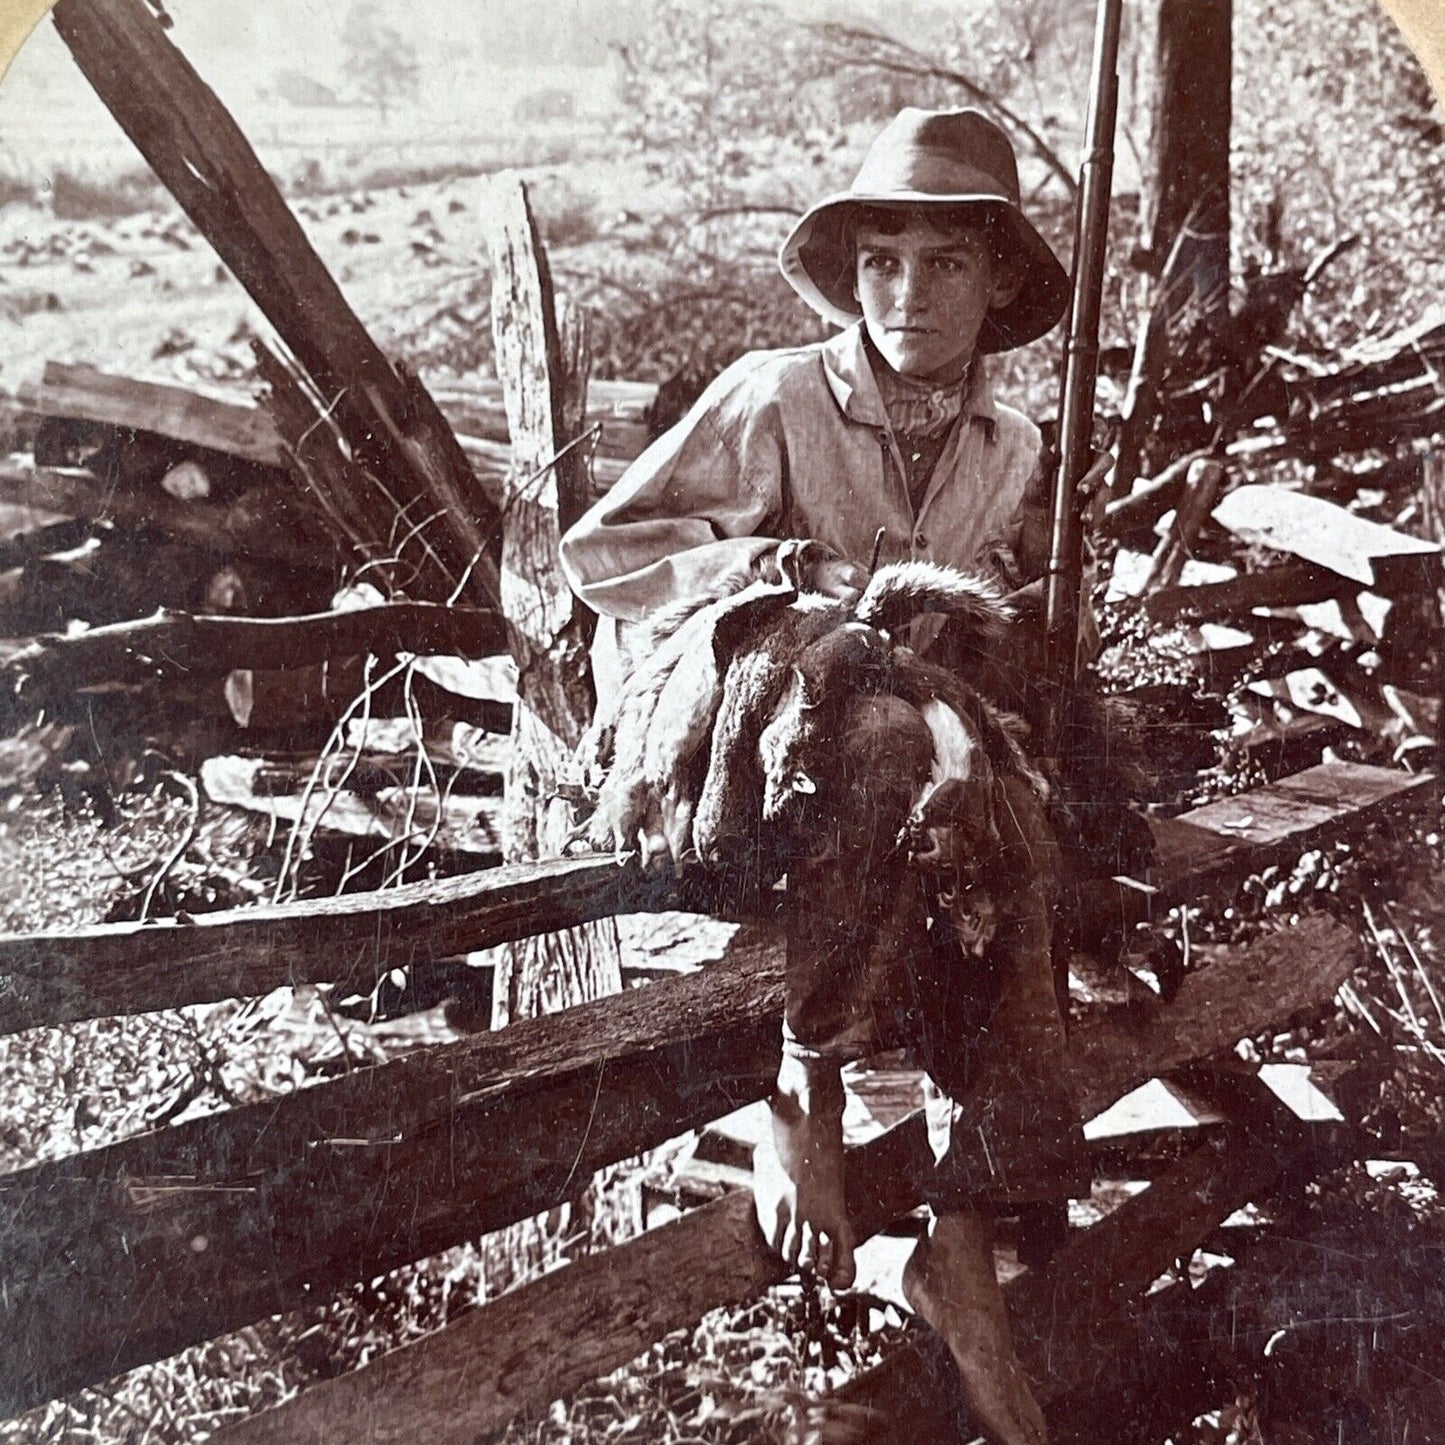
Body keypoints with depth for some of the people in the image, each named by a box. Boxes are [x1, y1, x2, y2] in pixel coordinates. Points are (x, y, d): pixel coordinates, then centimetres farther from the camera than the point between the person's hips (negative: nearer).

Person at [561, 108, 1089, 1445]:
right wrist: (761, 564, -19)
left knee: (1013, 850, -30)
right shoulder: (774, 398, -6)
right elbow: (596, 553, -6)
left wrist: (943, 618, -2)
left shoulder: (1011, 450, 8)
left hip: (923, 743, 4)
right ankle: (807, 1086, -21)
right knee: (888, 742, -39)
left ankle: (964, 1248, -20)